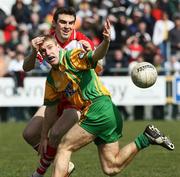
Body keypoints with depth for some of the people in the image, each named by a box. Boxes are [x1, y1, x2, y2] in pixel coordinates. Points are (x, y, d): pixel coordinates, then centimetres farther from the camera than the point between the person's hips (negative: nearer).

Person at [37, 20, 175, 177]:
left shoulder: (71, 57, -8)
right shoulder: (52, 79, 17)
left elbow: (96, 56, -27)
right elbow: (50, 107, 26)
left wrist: (106, 42, -49)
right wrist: (44, 136, 26)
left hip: (99, 107, -9)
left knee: (64, 148, -5)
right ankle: (147, 138, 12)